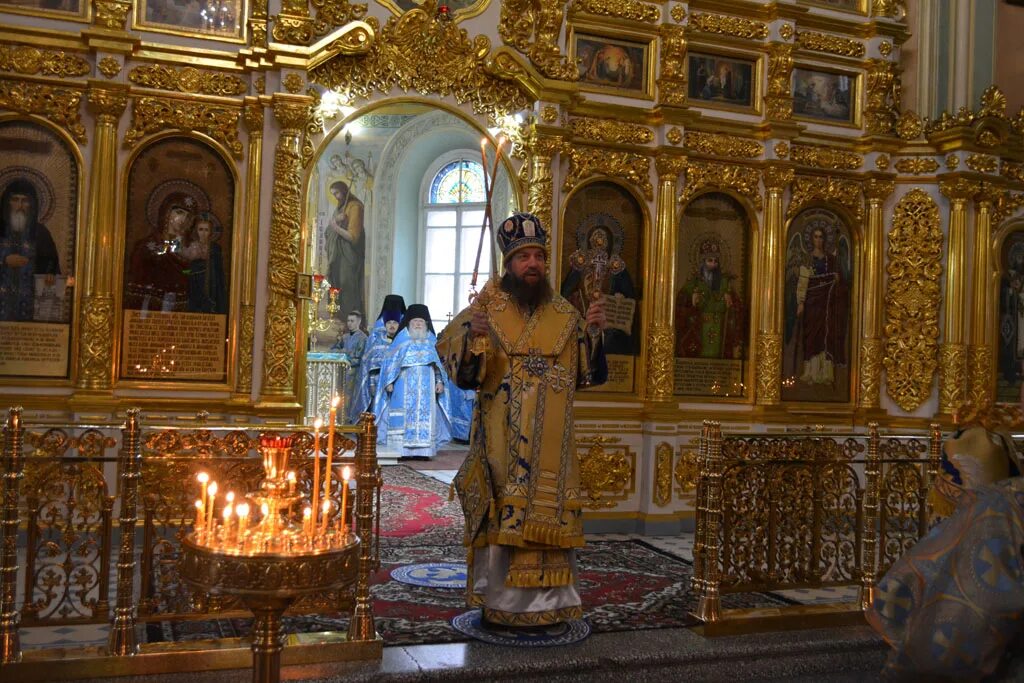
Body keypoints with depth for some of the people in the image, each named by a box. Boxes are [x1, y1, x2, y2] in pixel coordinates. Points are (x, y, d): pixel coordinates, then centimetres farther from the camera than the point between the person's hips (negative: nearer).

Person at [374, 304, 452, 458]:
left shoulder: (430, 341, 14)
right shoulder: (402, 340, 6)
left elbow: (437, 364, 13)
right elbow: (391, 361, 2)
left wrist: (439, 381, 1)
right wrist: (389, 382, -7)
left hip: (425, 387, 3)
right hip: (405, 386, -3)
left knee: (425, 416, -2)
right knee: (403, 416, -6)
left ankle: (422, 450, 0)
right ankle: (400, 450, -5)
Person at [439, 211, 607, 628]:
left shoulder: (564, 314, 11)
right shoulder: (486, 309, 1)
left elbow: (586, 373, 11)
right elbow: (461, 370, -7)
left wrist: (594, 333, -5)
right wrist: (474, 336, -26)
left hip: (552, 442, 3)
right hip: (502, 438, -3)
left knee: (550, 515, 5)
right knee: (502, 517, -3)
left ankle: (549, 601, 17)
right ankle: (498, 602, 9)